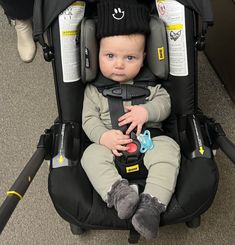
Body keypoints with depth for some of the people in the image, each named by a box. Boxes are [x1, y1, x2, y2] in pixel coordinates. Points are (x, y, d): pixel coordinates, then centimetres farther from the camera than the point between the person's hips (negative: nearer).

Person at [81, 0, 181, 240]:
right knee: (91, 155, -26)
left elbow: (164, 102, 2)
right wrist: (103, 136, -22)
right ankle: (117, 191, -39)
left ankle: (152, 204, -36)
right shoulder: (94, 90, 1)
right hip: (110, 145, 0)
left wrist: (146, 111, -20)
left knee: (169, 148, -28)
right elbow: (89, 119, -1)